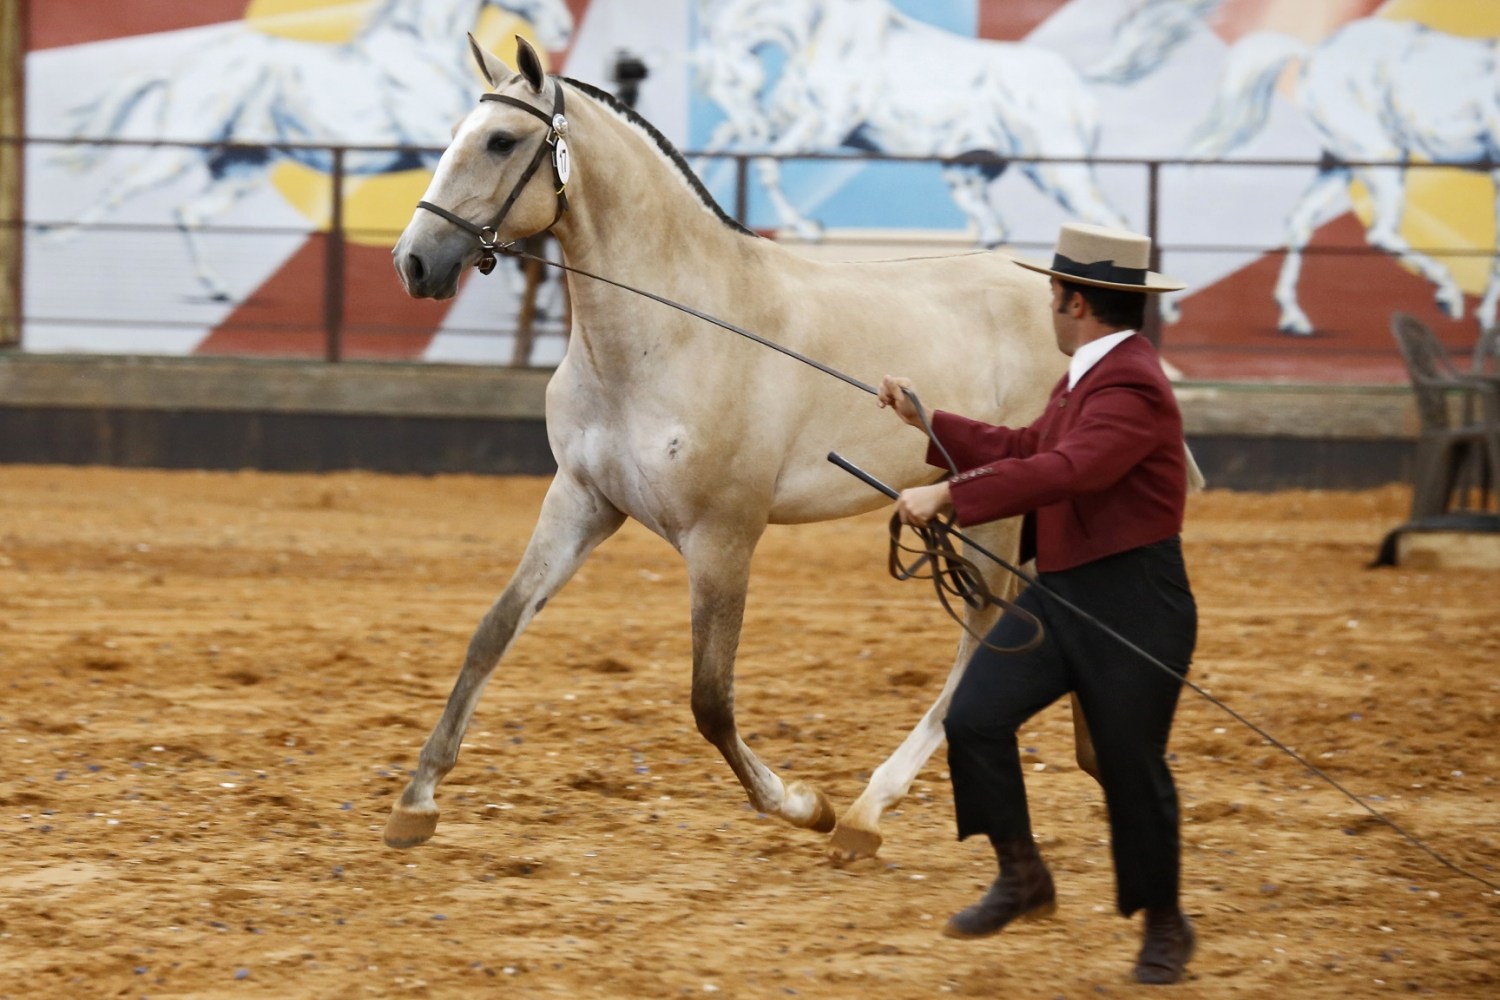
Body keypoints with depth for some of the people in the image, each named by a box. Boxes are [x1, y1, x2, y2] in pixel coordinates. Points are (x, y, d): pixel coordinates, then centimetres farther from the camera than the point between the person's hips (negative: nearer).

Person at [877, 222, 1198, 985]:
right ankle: (1021, 878, 9)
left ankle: (1164, 924, 21)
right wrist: (928, 424, 27)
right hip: (1058, 593, 9)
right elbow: (1026, 448, 26)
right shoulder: (1085, 378, 13)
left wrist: (948, 496, -34)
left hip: (1133, 605, -9)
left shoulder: (1132, 388, -21)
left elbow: (1062, 471, -33)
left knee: (1131, 766, 2)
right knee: (973, 718, -5)